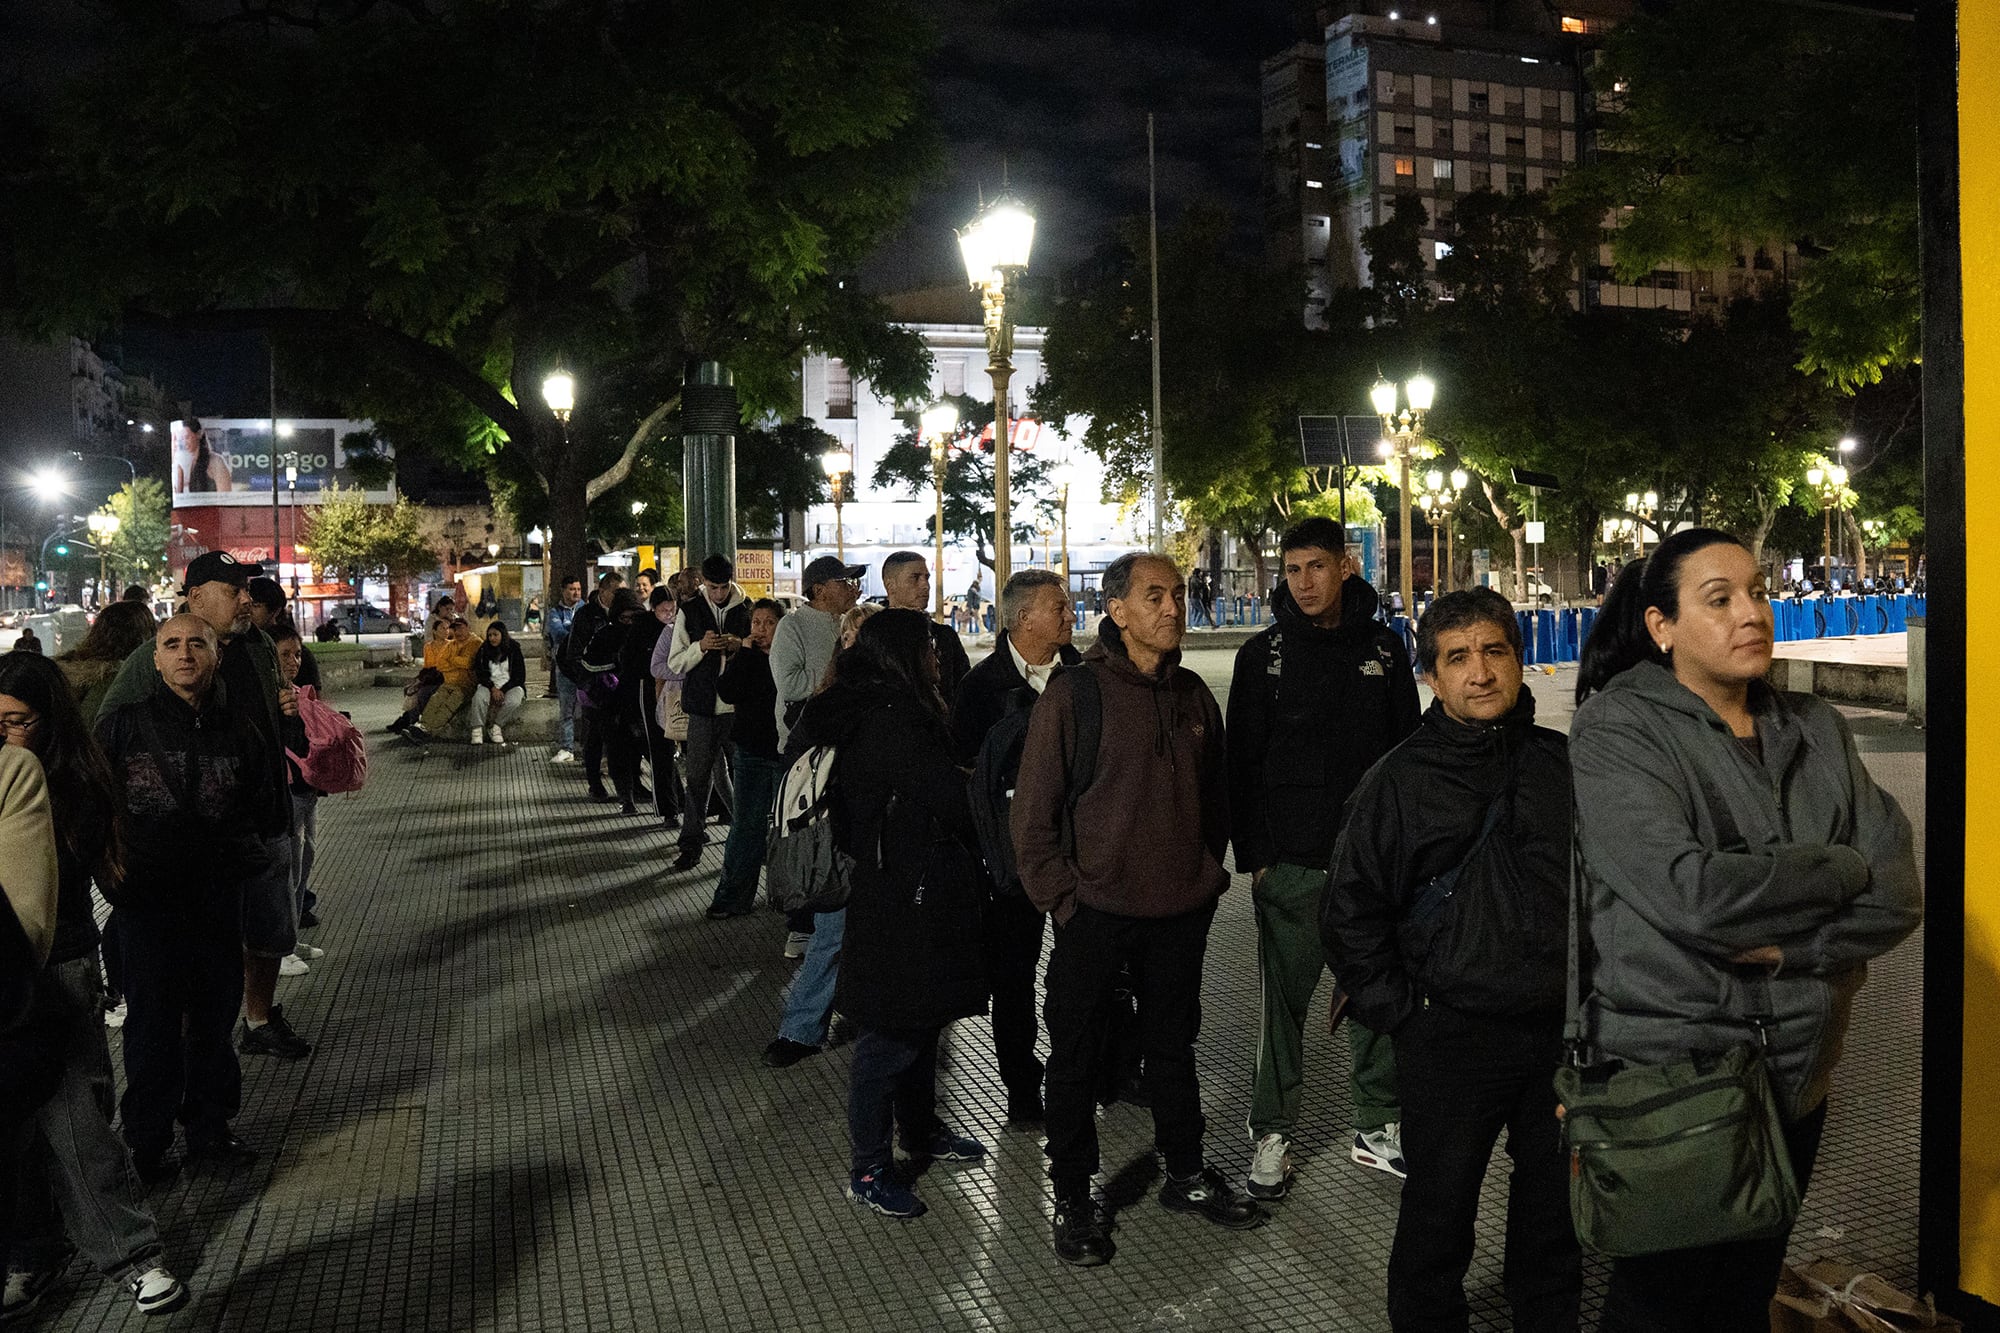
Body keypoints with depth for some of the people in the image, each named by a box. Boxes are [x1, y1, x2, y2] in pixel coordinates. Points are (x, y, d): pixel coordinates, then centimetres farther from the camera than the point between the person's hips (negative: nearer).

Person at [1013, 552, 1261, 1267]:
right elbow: (1033, 808, -11)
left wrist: (1207, 872, 11)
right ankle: (1073, 1199, 23)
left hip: (1181, 911, 5)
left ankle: (1187, 1173, 37)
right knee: (1077, 1054, 8)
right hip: (1095, 912, -5)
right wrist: (1059, 896, -12)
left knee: (1174, 1044, 20)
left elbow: (1214, 792, 17)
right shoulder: (1073, 693, -12)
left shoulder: (1192, 694, 5)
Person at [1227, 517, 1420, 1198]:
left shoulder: (1383, 648, 7)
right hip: (1290, 861, -2)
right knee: (1285, 997, 4)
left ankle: (1376, 1128, 24)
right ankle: (1271, 1135, 16)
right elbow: (1243, 760, 1)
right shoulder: (1264, 654, 1)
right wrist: (1254, 854, -5)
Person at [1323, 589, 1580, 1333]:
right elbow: (1350, 911, -2)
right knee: (1439, 1214, 10)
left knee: (1555, 1209, 18)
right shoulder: (1399, 781, -5)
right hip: (1448, 1039, -3)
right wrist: (1398, 1012, -5)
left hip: (1562, 1029, 3)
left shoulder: (1565, 764, 2)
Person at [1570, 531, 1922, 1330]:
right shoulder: (1616, 729, -13)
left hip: (1796, 1074, 5)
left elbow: (1898, 896, -3)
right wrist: (1841, 868, -12)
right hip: (1666, 1073, -5)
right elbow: (1691, 895, -25)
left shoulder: (1817, 731, 4)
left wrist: (1784, 945, -18)